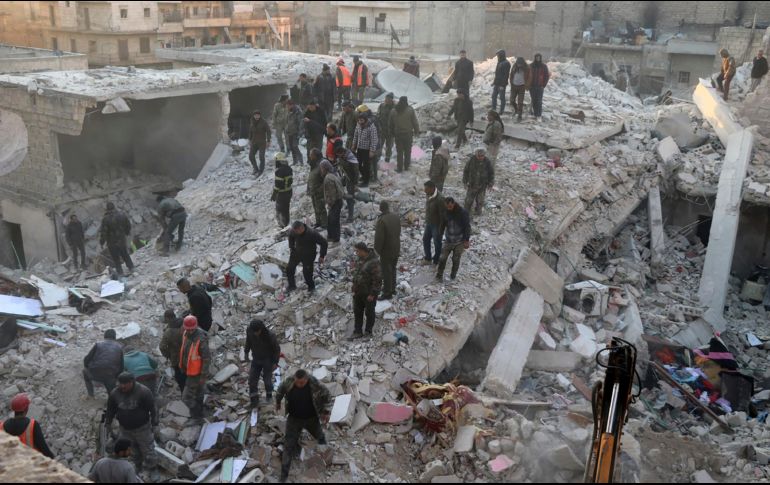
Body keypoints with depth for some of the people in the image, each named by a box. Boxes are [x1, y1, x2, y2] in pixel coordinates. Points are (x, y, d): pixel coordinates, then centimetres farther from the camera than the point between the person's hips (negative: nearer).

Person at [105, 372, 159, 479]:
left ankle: (153, 470, 23)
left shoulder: (143, 392, -22)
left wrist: (154, 424, -10)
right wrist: (108, 423, 14)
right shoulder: (114, 393, -10)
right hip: (125, 429, 4)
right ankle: (137, 466, 42)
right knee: (132, 450, 20)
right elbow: (111, 409, 6)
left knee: (148, 449, 5)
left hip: (142, 427, -4)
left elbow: (153, 409, -14)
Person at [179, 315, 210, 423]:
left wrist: (203, 376, -20)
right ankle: (199, 414, 44)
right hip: (189, 369, 8)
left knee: (187, 397, 3)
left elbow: (207, 358, -25)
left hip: (196, 373, -8)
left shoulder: (201, 340, -32)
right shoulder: (186, 334, -7)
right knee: (197, 393, 25)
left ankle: (197, 417, 22)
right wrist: (183, 366, 18)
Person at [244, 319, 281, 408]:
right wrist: (246, 352, 11)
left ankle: (269, 394, 35)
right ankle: (254, 400, 14)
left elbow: (277, 348, -17)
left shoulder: (269, 335, -32)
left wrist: (275, 362, -13)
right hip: (256, 359, 3)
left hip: (268, 360, -3)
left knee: (267, 379, 5)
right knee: (252, 379, -1)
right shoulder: (249, 331, -21)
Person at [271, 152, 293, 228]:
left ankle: (282, 225, 10)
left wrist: (274, 195, -15)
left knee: (279, 210, 5)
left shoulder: (279, 171, -24)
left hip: (281, 193, -8)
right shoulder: (289, 168, 2)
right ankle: (286, 224, 30)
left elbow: (277, 185, -23)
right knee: (286, 209, 19)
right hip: (289, 192, 8)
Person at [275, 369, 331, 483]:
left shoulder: (315, 385, -30)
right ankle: (284, 475, 10)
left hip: (311, 418, 0)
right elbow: (280, 390, -1)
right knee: (289, 445, -2)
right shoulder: (288, 382, -25)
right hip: (294, 418, 0)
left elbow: (327, 395, -12)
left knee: (318, 434, 30)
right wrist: (278, 402, 12)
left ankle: (322, 442, 69)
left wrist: (326, 412, -12)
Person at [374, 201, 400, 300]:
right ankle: (392, 288, 37)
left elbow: (379, 237, -23)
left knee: (386, 272, 5)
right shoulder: (396, 217, -3)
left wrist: (377, 250, -9)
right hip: (396, 249, 7)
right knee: (393, 269, 22)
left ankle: (387, 293, 14)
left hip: (386, 251, -7)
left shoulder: (382, 220, -26)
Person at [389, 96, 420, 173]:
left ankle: (399, 168, 11)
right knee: (407, 151, 13)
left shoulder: (393, 111, -1)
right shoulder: (410, 110, -10)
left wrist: (392, 133, 17)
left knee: (399, 152, 9)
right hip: (408, 133, -2)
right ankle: (406, 166, 21)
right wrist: (416, 131, 4)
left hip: (398, 134, 2)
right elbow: (415, 122, -8)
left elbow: (390, 123, 6)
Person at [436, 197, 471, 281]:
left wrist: (467, 240, -11)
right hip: (448, 240, 3)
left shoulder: (463, 213, -15)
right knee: (443, 258, -1)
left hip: (460, 241, -3)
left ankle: (453, 275, 28)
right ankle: (439, 274, 14)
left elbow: (467, 227, -11)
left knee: (456, 259, 7)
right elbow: (442, 225, 10)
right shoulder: (445, 212, -4)